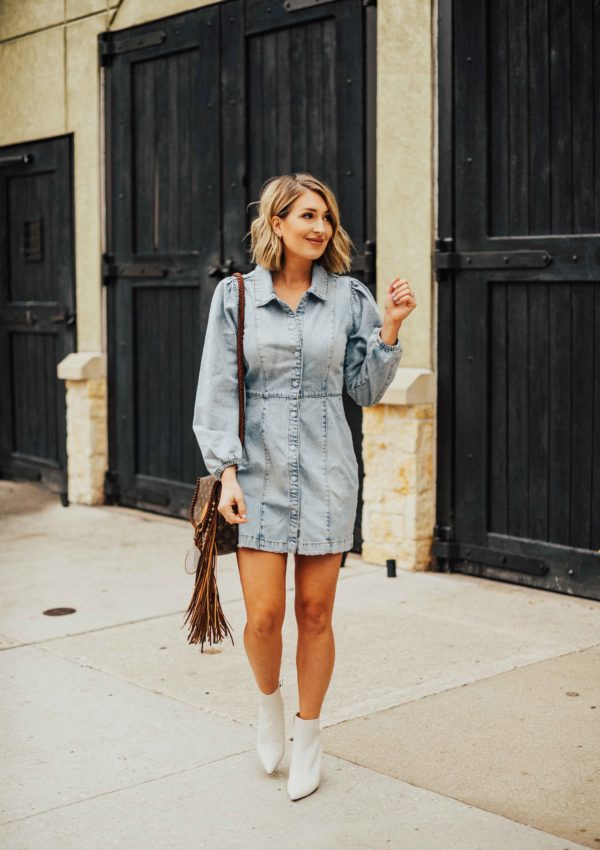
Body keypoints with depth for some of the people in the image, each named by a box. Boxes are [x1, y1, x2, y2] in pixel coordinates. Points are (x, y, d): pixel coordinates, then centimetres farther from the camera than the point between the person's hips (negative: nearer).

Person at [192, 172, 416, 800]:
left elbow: (365, 389, 7)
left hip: (326, 469, 1)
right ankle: (268, 700, 30)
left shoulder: (348, 296, 3)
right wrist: (227, 472, -7)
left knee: (315, 613, 5)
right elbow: (218, 390, 0)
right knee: (263, 616, -3)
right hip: (259, 468, -1)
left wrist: (391, 328, -6)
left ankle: (307, 736, 25)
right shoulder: (235, 295, 0)